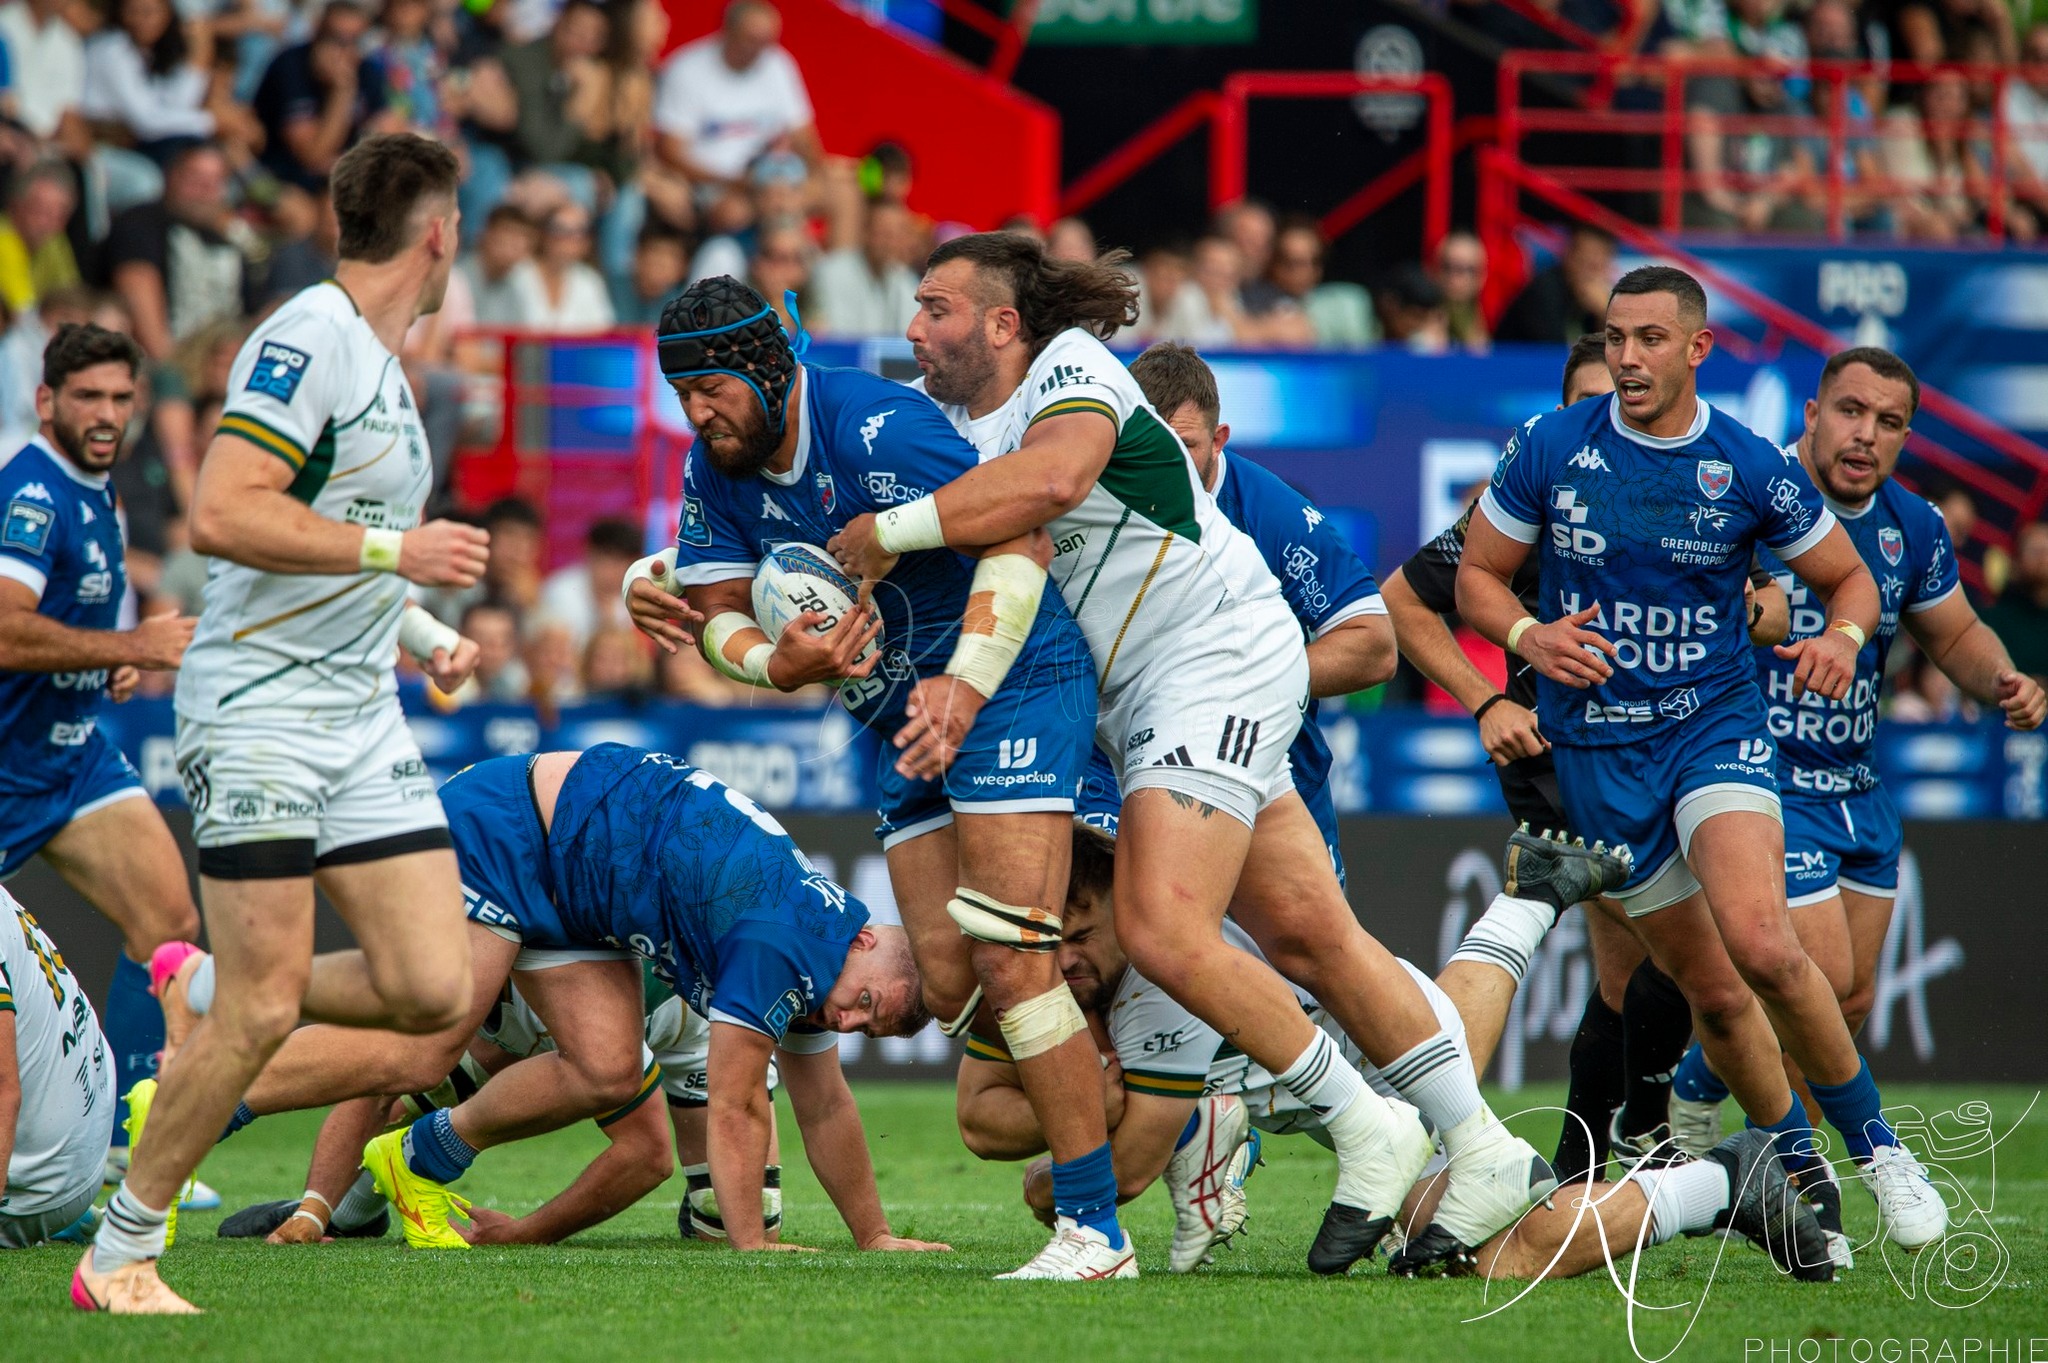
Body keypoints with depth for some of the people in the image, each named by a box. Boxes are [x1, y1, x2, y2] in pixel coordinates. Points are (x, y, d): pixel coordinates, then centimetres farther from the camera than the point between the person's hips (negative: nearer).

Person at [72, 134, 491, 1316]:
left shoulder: (385, 367, 17)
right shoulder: (308, 341, -13)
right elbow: (223, 516, -23)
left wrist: (424, 632, 22)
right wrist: (393, 550, -22)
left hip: (363, 719, 8)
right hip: (261, 707, -8)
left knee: (432, 990, -3)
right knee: (265, 1010, -11)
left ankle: (202, 992, 19)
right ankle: (119, 1257, 2)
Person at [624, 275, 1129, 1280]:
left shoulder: (873, 425, -20)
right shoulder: (715, 471, 5)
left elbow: (1020, 543, -22)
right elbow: (721, 615, 6)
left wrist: (963, 687, -30)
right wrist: (780, 664, -17)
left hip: (1013, 684, -9)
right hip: (908, 722, 9)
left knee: (1008, 967, -18)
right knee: (949, 987, 1)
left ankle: (1095, 1232, -15)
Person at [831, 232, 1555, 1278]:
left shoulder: (1072, 365, -12)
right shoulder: (960, 428, 14)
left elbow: (1050, 478, -32)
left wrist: (887, 531, -27)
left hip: (1219, 659, -9)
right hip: (1136, 701, 9)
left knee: (1163, 929, -20)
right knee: (1307, 935, 4)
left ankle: (1365, 1126, -8)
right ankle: (1485, 1158, 8)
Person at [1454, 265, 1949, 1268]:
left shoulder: (1749, 469, -5)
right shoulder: (1548, 450, -3)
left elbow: (1849, 577, 7)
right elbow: (1477, 573, 7)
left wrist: (1843, 637, -16)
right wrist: (1530, 637, -14)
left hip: (1716, 725, -2)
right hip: (1596, 751, 2)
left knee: (1761, 946, -24)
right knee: (1712, 991, 3)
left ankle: (1876, 1147, -7)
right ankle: (1796, 1177, 24)